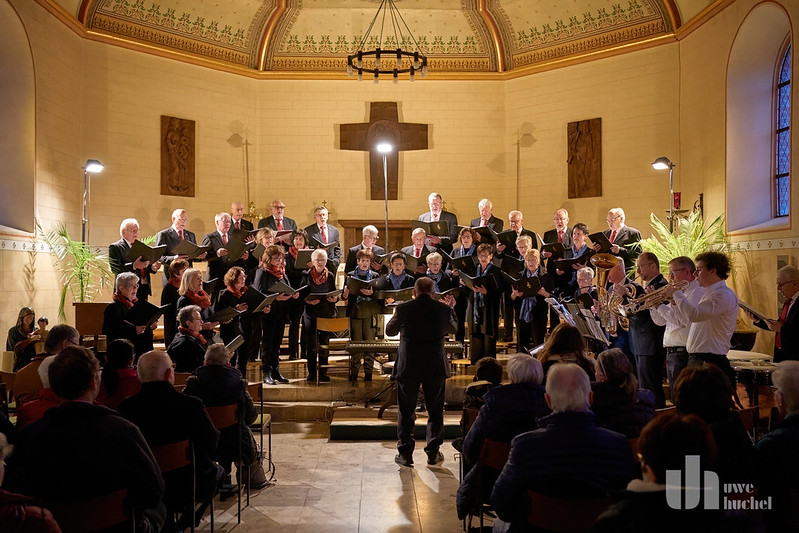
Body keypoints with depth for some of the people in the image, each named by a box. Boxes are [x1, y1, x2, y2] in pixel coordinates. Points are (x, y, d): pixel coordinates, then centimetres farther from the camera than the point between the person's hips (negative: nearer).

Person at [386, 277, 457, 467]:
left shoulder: (403, 308, -6)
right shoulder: (443, 309, -4)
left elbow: (390, 331, 8)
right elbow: (452, 329, 16)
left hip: (407, 366, 0)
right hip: (435, 366, 1)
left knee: (406, 411, 11)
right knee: (435, 411, 13)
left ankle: (405, 453, 15)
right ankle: (433, 453, 19)